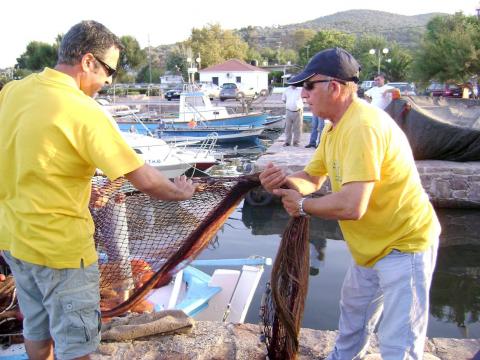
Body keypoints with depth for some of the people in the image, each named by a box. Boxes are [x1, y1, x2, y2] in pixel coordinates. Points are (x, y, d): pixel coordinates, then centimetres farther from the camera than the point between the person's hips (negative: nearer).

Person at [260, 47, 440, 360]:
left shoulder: (362, 126, -30)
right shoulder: (335, 126, 3)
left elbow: (351, 206, -36)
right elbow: (313, 178, 9)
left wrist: (303, 206, -19)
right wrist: (284, 181, -13)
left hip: (405, 245, -10)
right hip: (372, 246, 10)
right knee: (353, 312, 28)